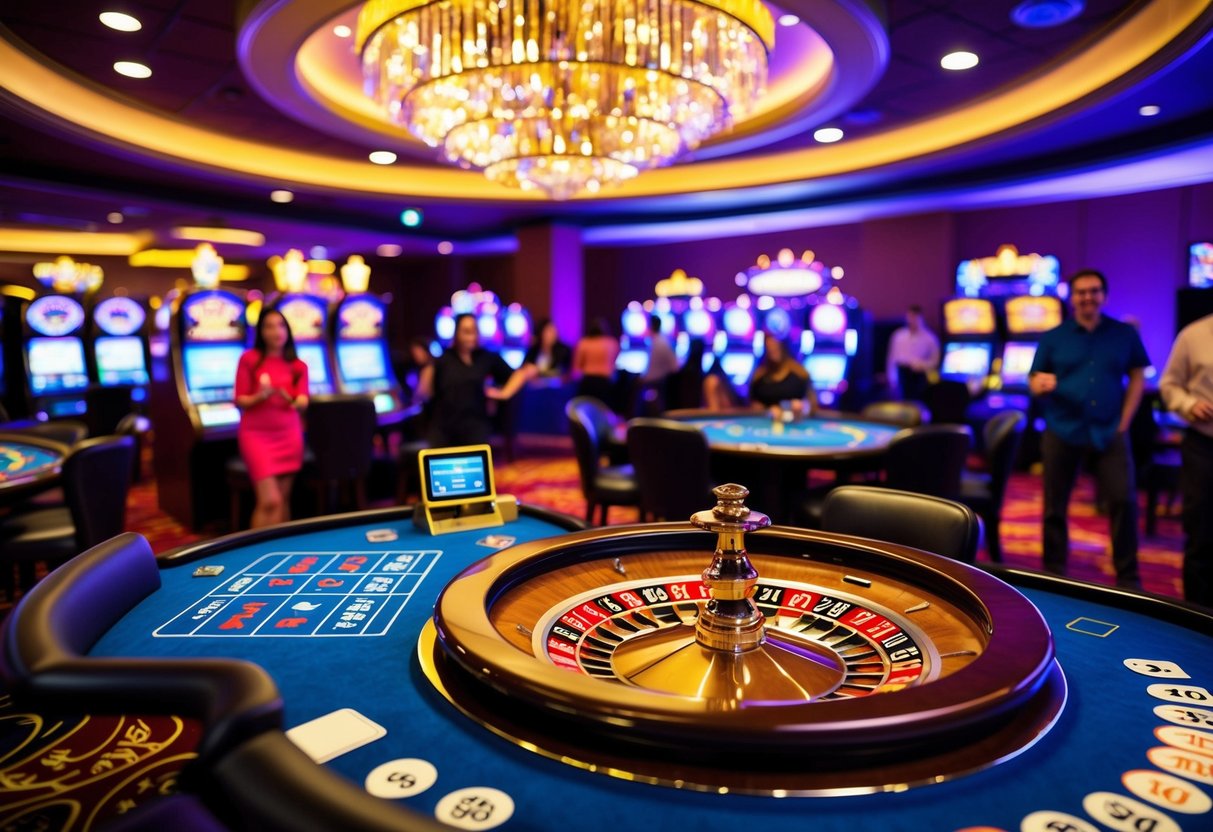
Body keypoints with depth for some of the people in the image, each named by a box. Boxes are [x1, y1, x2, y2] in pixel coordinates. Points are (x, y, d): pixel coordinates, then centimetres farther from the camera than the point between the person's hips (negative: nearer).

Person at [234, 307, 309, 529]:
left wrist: (290, 399, -24)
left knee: (284, 499, 6)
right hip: (256, 434, -3)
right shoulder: (249, 359, -4)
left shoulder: (297, 365, 5)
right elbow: (239, 401, -4)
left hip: (289, 435, 4)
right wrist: (259, 396, -23)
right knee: (269, 500, -12)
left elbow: (303, 402, -3)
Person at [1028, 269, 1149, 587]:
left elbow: (1137, 377, 9)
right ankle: (1053, 574, 19)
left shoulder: (1125, 334, 6)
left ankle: (1128, 577, 12)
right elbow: (1033, 382, 2)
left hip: (1108, 433, 1)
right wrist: (1041, 384, -23)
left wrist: (1123, 422, 0)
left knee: (1125, 500, -3)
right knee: (1054, 506, 5)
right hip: (1062, 432, 0)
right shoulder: (1053, 337, 2)